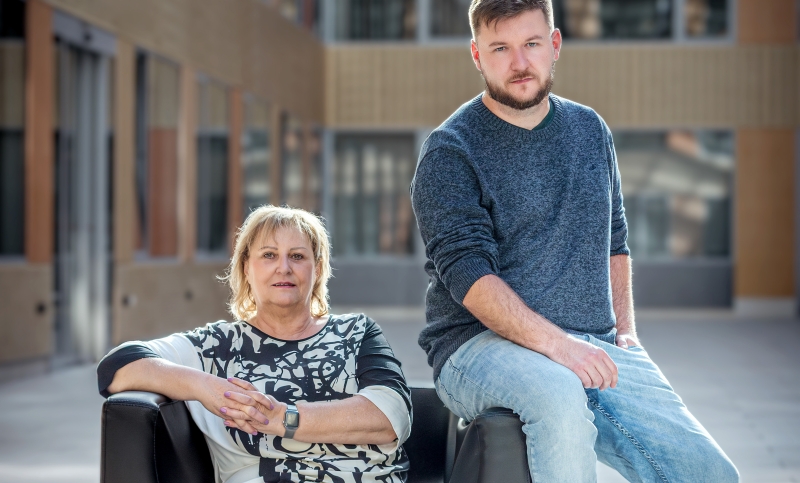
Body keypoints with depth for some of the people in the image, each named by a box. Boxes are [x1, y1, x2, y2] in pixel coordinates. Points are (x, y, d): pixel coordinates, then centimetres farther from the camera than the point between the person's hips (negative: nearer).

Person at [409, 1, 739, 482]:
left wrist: (626, 331, 11)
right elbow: (467, 272, -14)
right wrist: (556, 344, -25)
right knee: (560, 397, -39)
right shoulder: (450, 152, -3)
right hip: (482, 343, -5)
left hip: (597, 346, 5)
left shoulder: (590, 129, 16)